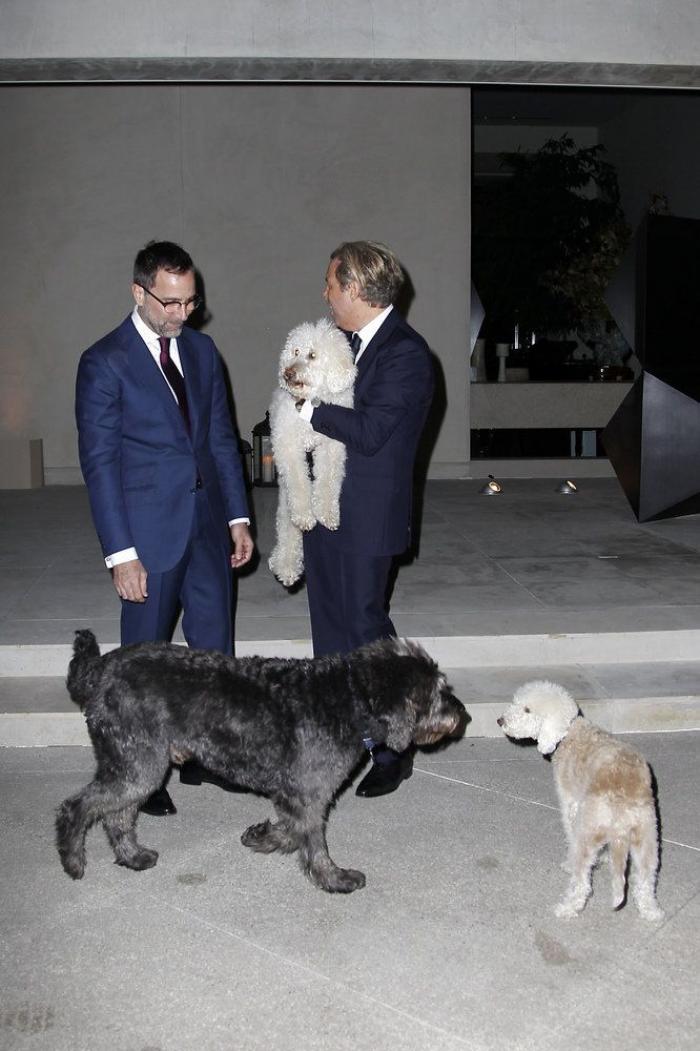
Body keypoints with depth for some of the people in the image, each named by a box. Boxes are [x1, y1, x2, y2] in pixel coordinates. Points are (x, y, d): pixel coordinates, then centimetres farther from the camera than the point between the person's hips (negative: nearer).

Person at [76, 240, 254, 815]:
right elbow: (99, 461, -11)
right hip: (150, 534, -5)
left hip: (208, 528, 5)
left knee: (214, 650, 12)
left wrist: (238, 516, 7)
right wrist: (122, 554, -15)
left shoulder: (201, 350, 9)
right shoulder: (104, 362, -9)